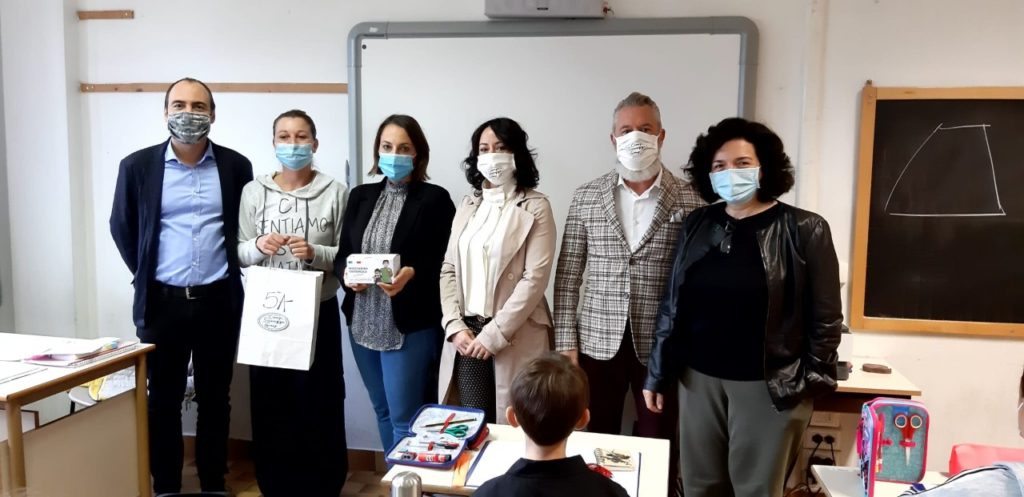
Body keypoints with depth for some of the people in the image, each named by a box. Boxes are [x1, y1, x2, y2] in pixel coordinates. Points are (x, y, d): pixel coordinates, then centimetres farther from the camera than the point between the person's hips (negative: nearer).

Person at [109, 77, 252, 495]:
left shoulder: (236, 166, 0)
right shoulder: (137, 166, -1)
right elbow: (121, 227, 9)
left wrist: (229, 271, 6)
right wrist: (146, 275, 7)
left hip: (219, 300, 1)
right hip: (162, 301, 0)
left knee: (215, 397, 12)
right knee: (163, 399, 10)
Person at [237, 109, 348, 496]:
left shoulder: (335, 192, -2)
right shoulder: (253, 192, 5)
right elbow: (239, 254, 7)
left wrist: (315, 253, -18)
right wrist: (259, 247, -13)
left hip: (318, 313, -2)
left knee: (319, 402, 3)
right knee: (270, 404, 8)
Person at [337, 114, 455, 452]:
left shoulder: (435, 199, -5)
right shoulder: (360, 195, 10)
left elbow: (442, 262, -7)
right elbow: (342, 253, 10)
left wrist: (411, 274, -26)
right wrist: (347, 274, -12)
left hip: (411, 325, -5)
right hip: (362, 322, 6)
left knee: (405, 418, -1)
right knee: (383, 412, 18)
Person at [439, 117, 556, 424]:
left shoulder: (536, 207, -4)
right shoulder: (468, 205, 12)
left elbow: (535, 278, -11)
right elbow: (448, 269, 9)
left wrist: (494, 334, -15)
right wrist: (455, 326, -5)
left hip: (515, 337, -4)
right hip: (467, 334, 4)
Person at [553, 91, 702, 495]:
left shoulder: (689, 200, -3)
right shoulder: (586, 197, 3)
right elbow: (567, 277, 4)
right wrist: (566, 342, -1)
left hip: (662, 347, -1)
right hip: (599, 344, 2)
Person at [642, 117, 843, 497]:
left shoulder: (804, 230, -5)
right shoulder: (697, 226, 5)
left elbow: (825, 318, -5)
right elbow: (672, 306, 7)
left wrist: (812, 383, -7)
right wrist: (658, 375, 7)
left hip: (769, 386, -3)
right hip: (699, 380, 3)